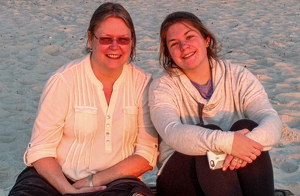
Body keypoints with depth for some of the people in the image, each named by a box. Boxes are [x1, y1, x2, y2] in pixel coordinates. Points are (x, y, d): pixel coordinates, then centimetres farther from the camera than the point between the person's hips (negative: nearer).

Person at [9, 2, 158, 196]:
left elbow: (147, 154, -3)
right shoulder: (64, 80, -7)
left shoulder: (143, 83, -1)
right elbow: (40, 150, -7)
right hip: (59, 178, -1)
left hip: (115, 180, 2)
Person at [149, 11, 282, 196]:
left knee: (246, 126, -25)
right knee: (209, 136, -29)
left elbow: (272, 121, -13)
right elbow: (172, 133, -24)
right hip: (182, 176, -2)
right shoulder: (162, 86, -3)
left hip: (242, 175, 2)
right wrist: (226, 141, -40)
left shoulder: (238, 77, 2)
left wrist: (249, 141, -37)